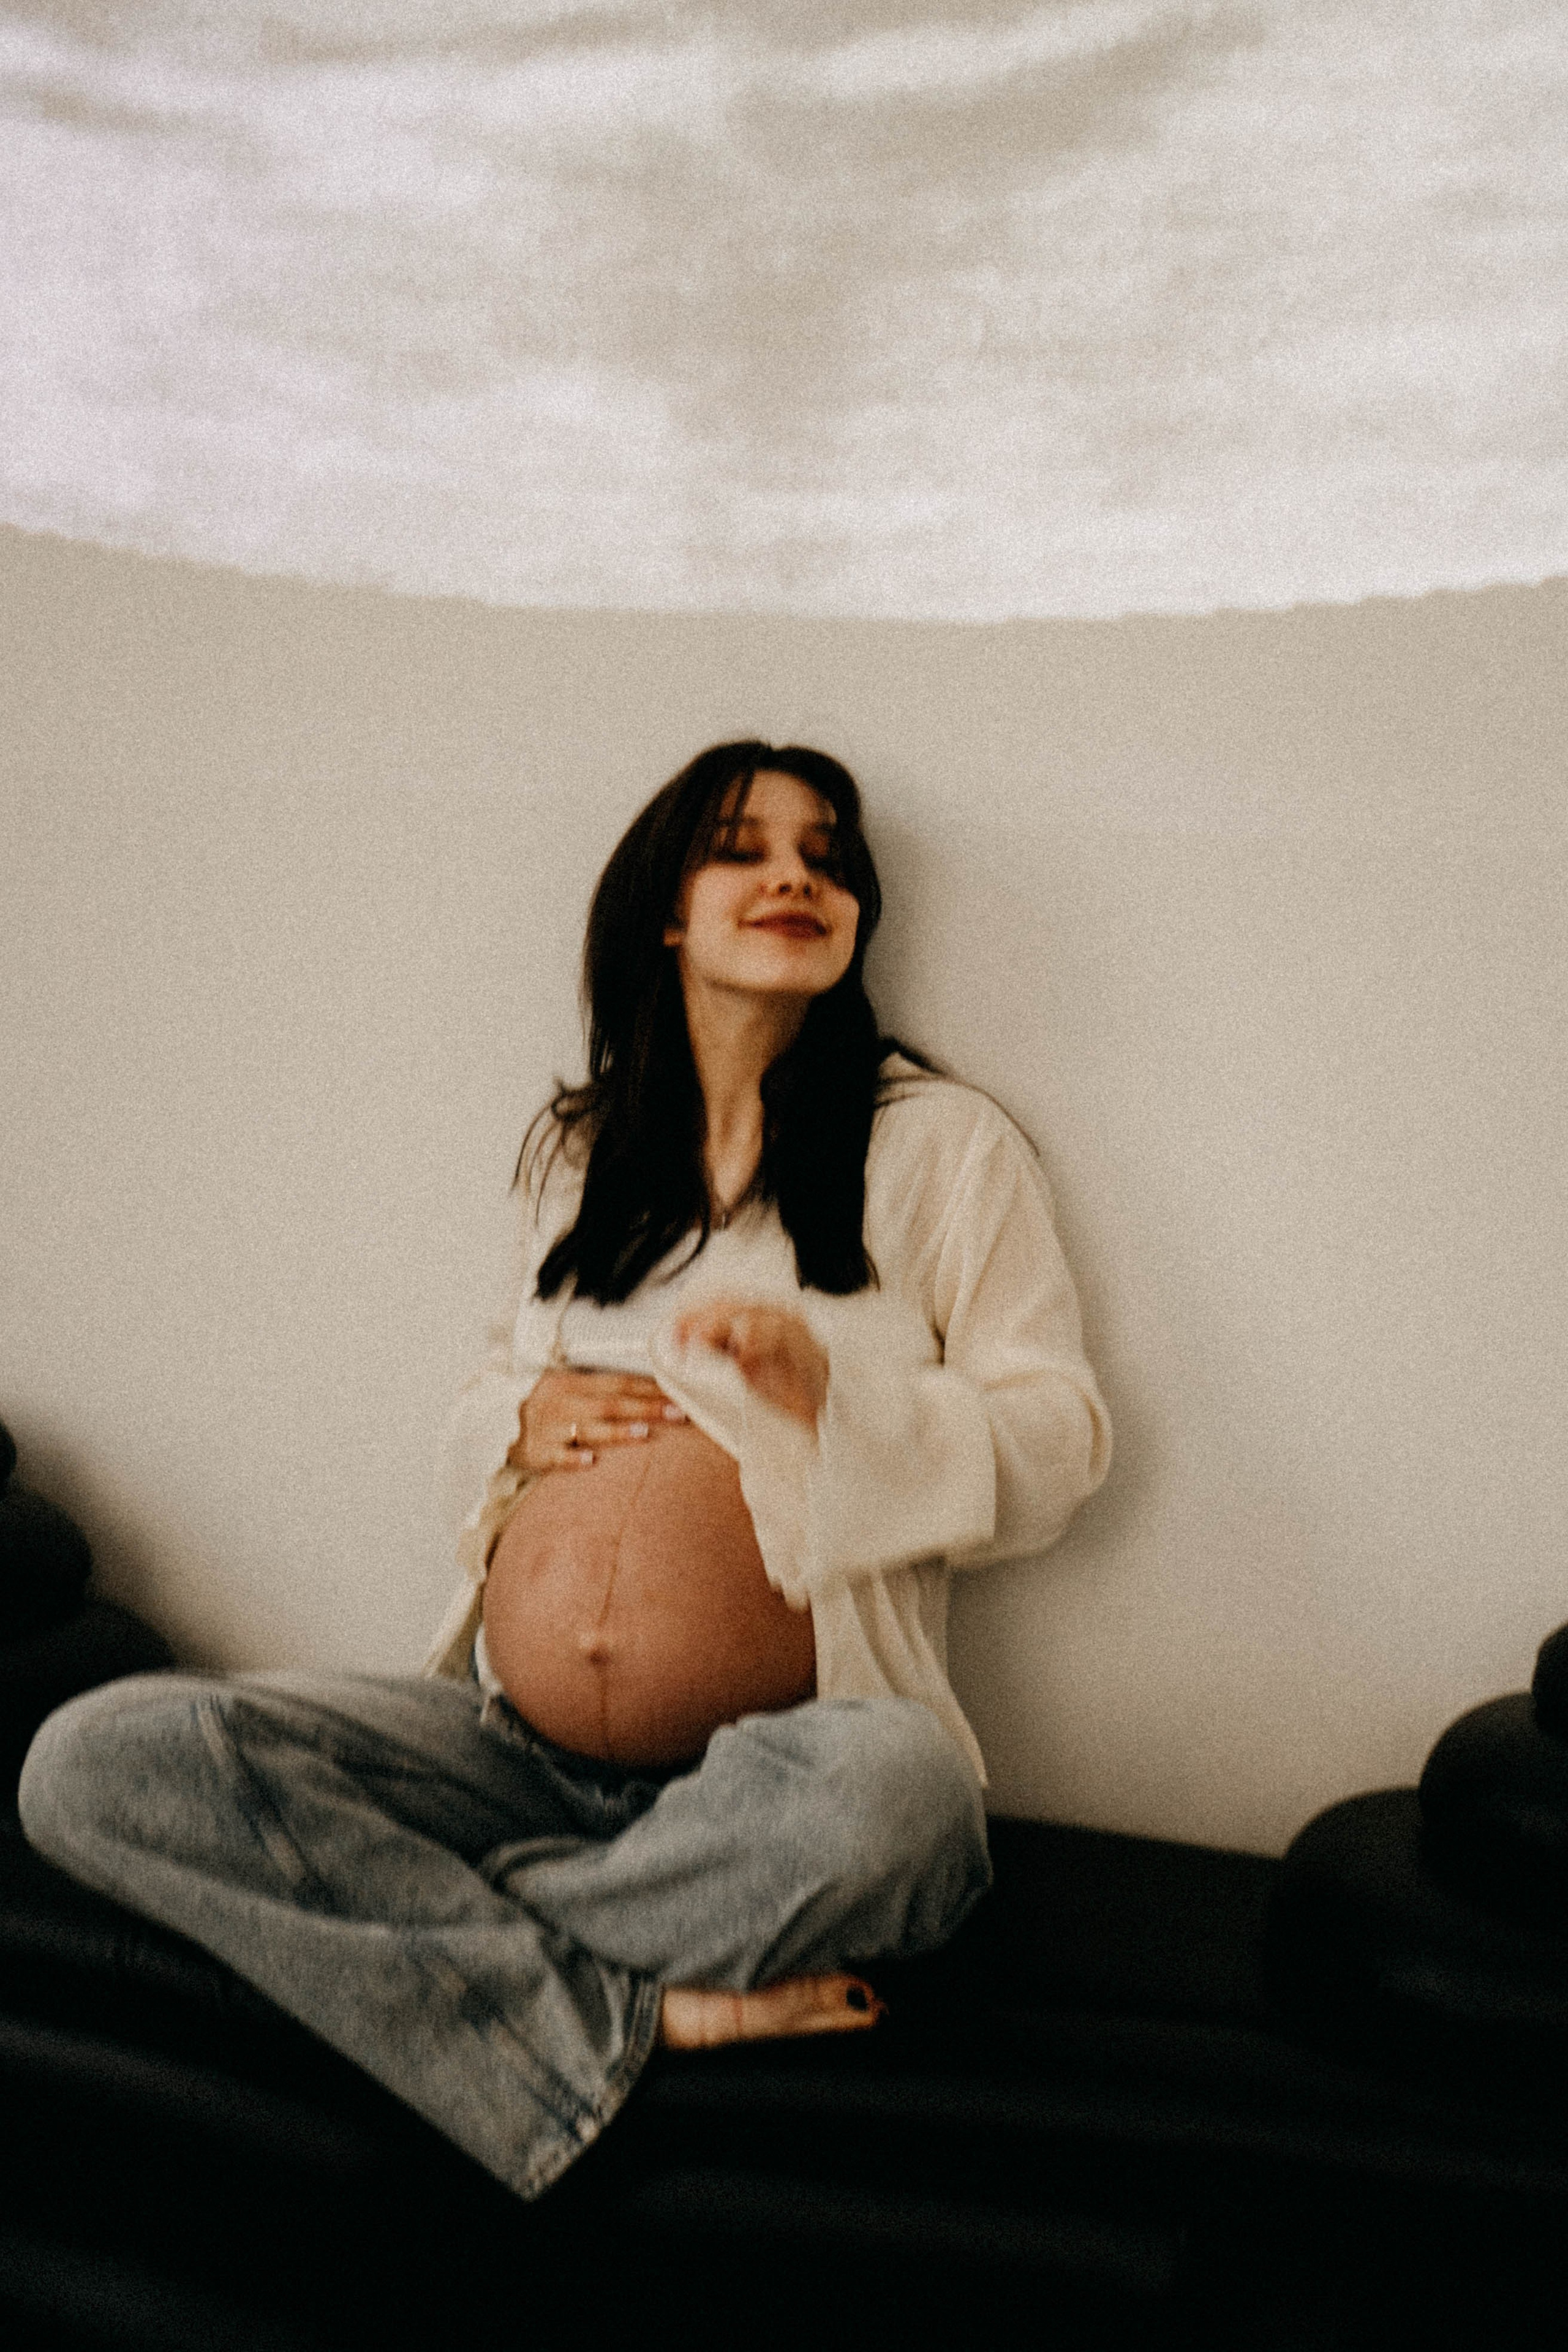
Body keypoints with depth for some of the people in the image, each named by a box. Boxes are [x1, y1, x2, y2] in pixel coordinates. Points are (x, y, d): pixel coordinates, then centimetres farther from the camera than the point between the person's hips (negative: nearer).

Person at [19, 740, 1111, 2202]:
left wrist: (839, 1385, -17)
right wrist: (521, 1423, 1)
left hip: (774, 1763, -3)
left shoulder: (943, 1145, 5)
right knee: (91, 1762, -18)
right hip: (510, 1741, 4)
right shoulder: (574, 1150, 18)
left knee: (894, 1788, -41)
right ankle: (636, 2014, -22)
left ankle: (425, 1934, -15)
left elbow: (1057, 1446, 0)